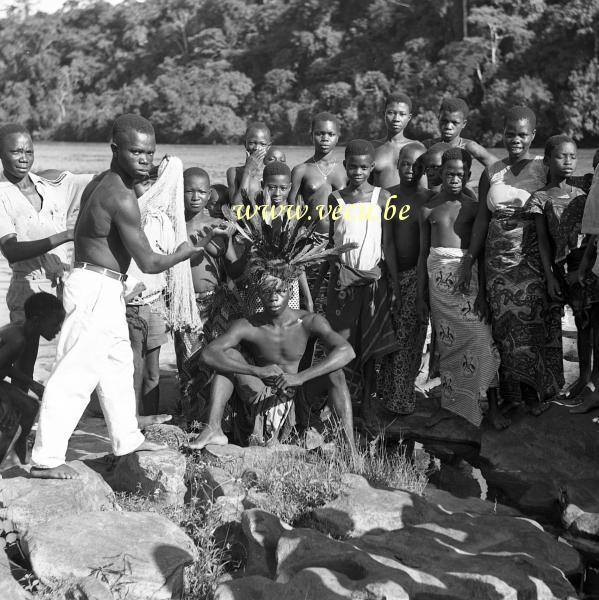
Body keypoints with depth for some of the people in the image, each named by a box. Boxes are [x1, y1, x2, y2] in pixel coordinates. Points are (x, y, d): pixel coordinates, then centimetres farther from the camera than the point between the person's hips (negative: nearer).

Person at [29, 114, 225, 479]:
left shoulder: (102, 183, 9)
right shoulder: (122, 198, -21)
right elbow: (149, 263, -18)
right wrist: (190, 251, -2)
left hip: (102, 288, 11)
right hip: (97, 289, -11)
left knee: (118, 361, 22)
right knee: (76, 374, -6)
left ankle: (126, 439, 37)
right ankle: (46, 459, 0)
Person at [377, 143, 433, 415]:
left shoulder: (431, 198, 0)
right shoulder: (389, 196, 0)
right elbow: (387, 240, -4)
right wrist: (394, 278, -9)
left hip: (419, 273, 0)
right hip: (393, 272, 0)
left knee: (409, 335, 3)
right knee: (391, 333, 4)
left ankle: (401, 399, 16)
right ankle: (389, 390, 18)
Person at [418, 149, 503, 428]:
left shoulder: (473, 207, 4)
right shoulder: (429, 209, 9)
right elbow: (423, 253, 11)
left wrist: (482, 291, -6)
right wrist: (421, 297, 9)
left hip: (468, 274, -2)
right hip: (438, 277, 2)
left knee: (481, 340, -8)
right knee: (446, 343, 7)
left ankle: (493, 407, -2)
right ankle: (448, 403, 18)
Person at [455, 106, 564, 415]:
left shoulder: (544, 169, -2)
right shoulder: (491, 172, 7)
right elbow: (482, 219, 8)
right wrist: (469, 260, 3)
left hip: (534, 258, -3)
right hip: (499, 259, 3)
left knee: (534, 323, 1)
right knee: (505, 325, 6)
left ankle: (537, 392, 18)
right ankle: (510, 393, 20)